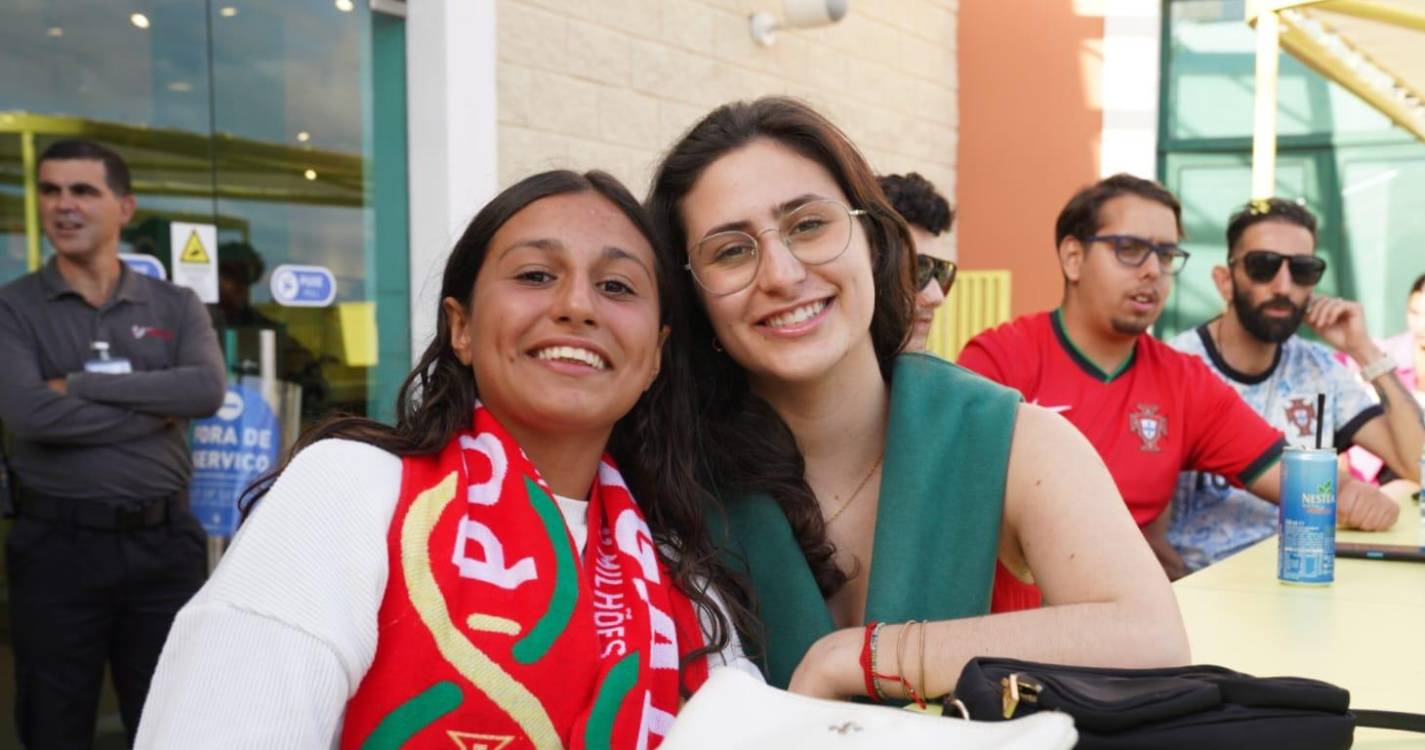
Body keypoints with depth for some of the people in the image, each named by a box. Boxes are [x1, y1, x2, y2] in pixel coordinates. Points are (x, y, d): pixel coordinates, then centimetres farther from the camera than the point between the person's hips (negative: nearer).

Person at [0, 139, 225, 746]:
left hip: (164, 541, 2)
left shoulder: (176, 306, 6)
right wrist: (158, 409, -12)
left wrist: (81, 384, -15)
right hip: (56, 545, -1)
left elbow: (207, 391, -13)